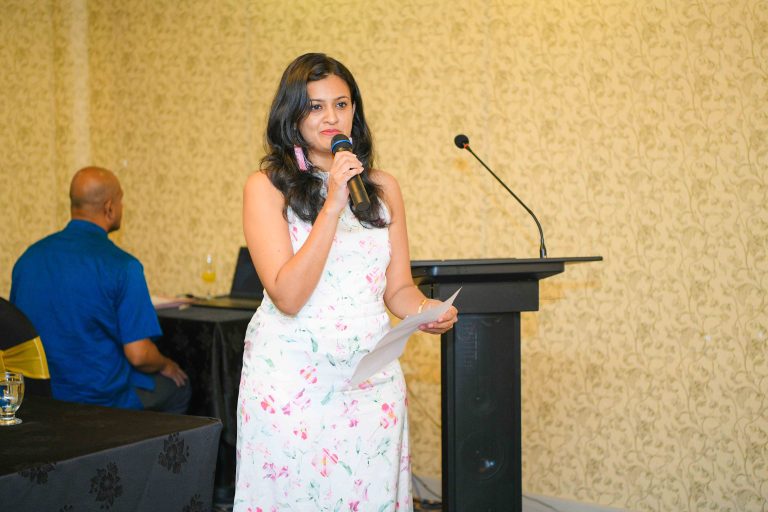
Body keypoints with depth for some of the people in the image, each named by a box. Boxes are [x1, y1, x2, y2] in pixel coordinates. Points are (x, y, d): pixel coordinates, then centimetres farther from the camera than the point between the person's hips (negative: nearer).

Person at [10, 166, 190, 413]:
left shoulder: (29, 257, 0)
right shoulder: (122, 266, -17)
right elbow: (138, 354, -19)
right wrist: (165, 366, 4)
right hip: (103, 399, -6)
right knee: (178, 385, 23)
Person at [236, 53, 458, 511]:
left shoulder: (382, 186, 8)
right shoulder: (267, 187, -4)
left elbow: (398, 287, 11)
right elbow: (287, 296, -15)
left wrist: (427, 310, -11)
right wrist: (333, 206, -18)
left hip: (372, 381, 4)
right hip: (292, 382, -3)